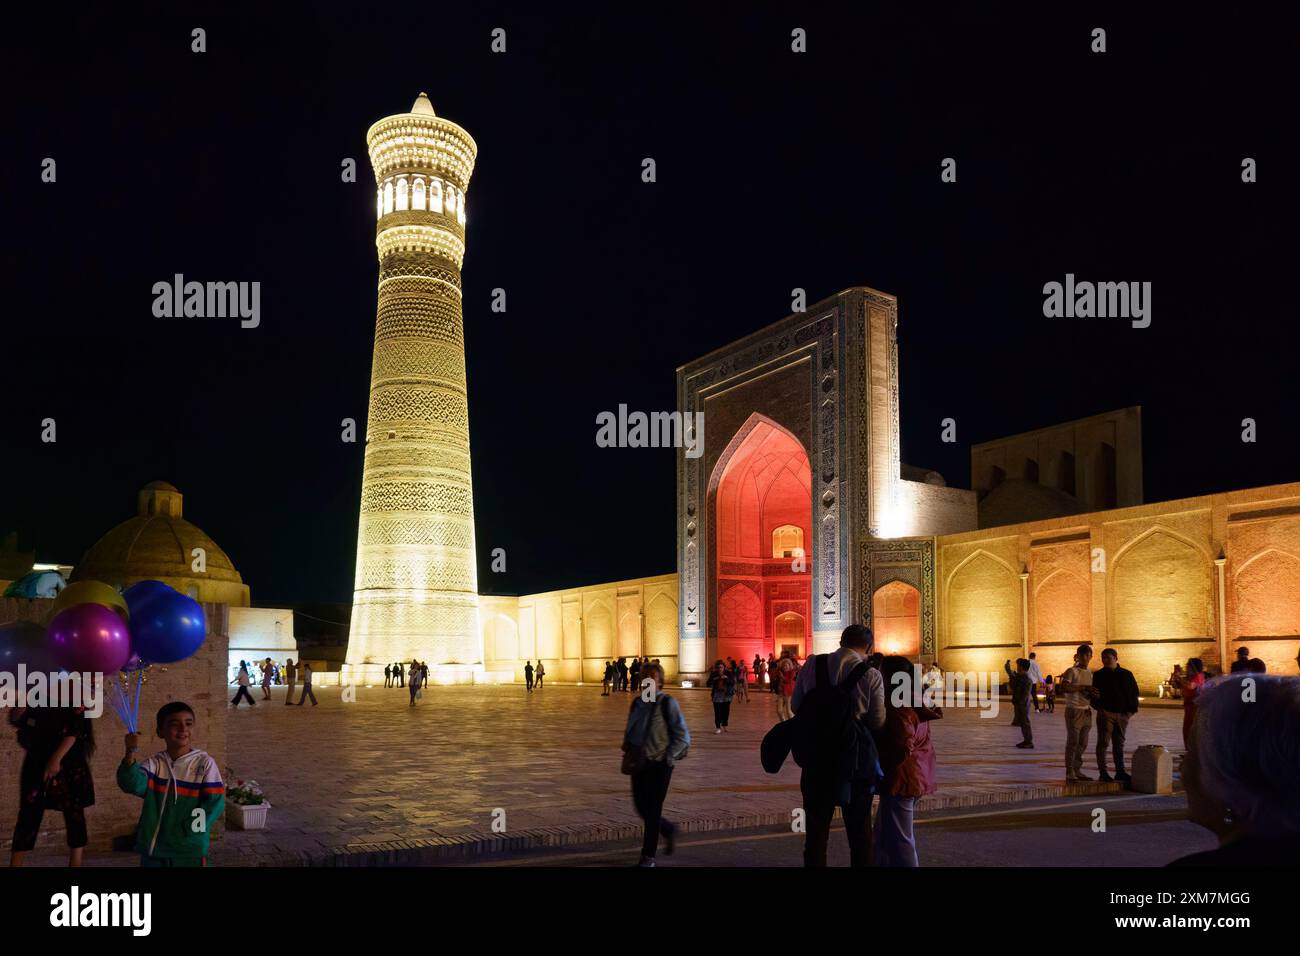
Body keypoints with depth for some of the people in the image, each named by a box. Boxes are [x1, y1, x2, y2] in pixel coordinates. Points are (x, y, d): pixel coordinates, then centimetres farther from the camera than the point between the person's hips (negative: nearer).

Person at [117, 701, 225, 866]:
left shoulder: (205, 763, -5)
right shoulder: (154, 763, 1)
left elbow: (214, 803, -9)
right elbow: (132, 784, -16)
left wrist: (186, 832, -16)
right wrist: (131, 754, -31)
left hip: (190, 850, -2)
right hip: (153, 849, 2)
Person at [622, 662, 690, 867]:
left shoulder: (667, 703, -10)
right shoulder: (638, 702, 6)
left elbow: (683, 736, -9)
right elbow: (630, 730, 19)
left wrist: (668, 758, -13)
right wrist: (628, 750, 4)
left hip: (659, 765, -5)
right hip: (639, 763, 5)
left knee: (653, 810, 1)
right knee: (641, 807, 10)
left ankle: (648, 856, 14)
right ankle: (668, 830, 37)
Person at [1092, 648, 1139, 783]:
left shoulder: (1126, 674, 7)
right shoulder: (1098, 675, 3)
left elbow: (1134, 692, 10)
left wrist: (1131, 710, 2)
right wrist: (1097, 706, -11)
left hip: (1122, 714, 3)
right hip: (1105, 713, -3)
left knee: (1119, 744, 10)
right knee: (1103, 742, -4)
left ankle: (1120, 771, 16)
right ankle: (1102, 772, -3)